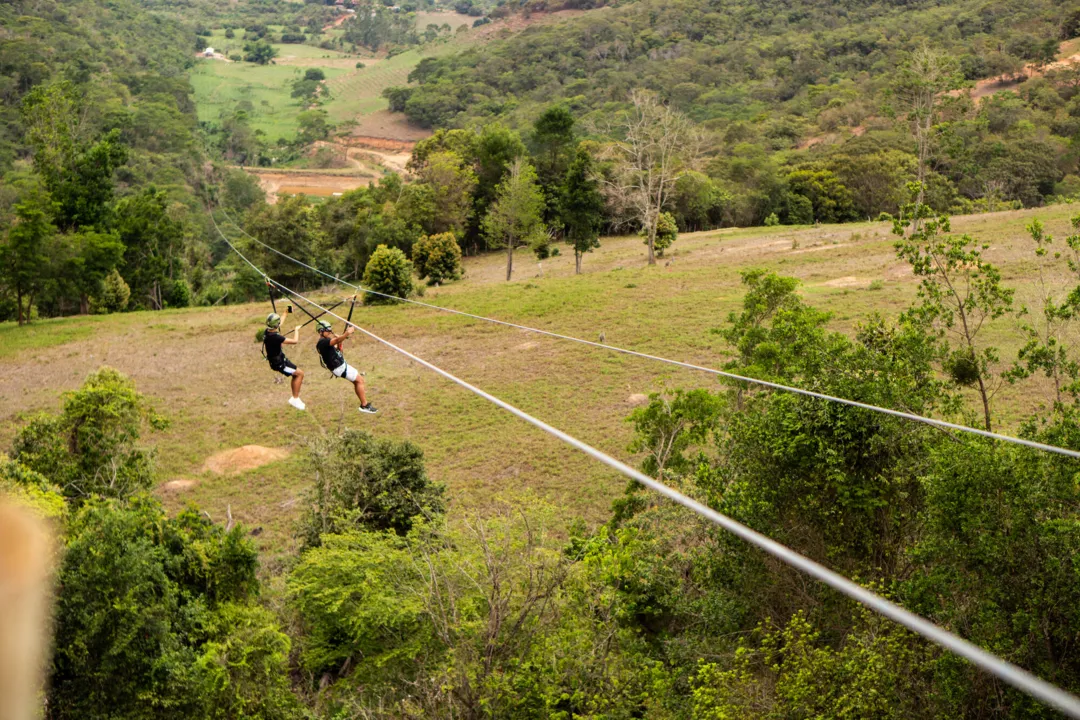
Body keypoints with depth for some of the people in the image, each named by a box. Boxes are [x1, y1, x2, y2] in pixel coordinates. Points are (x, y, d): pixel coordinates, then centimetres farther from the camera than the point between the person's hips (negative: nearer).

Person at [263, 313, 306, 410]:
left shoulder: (267, 332, -4)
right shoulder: (275, 337, -32)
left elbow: (278, 325, 18)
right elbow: (295, 341, -28)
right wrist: (296, 330, -10)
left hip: (278, 360, 9)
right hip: (279, 363, -9)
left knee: (295, 374, 20)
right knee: (300, 373, -4)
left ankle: (294, 397, 28)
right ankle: (295, 399, 0)